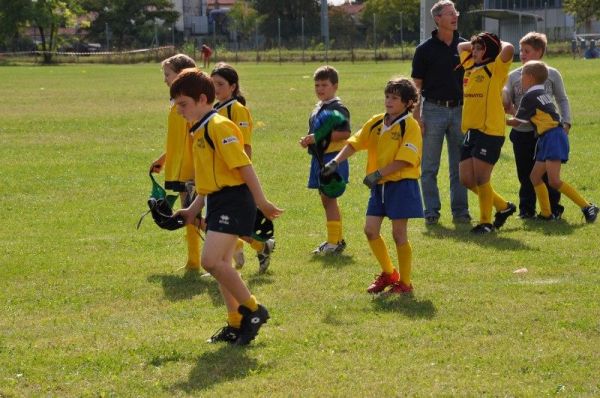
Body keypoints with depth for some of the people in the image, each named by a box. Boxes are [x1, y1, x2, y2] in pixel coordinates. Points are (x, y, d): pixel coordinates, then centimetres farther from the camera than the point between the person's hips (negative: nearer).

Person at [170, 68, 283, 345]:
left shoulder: (218, 127, -14)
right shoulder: (200, 130, 16)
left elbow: (243, 165, -18)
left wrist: (261, 202, -20)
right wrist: (194, 209, 21)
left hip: (233, 200, -10)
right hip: (217, 202, 10)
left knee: (211, 261, -19)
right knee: (220, 265, 11)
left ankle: (253, 310, -7)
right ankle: (236, 325, 19)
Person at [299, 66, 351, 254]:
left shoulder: (338, 108, -12)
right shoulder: (318, 108, 16)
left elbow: (345, 133, -21)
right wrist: (307, 140, 6)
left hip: (333, 158, -9)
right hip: (319, 157, 9)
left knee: (329, 198, -9)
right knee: (326, 199, 13)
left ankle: (334, 241, -6)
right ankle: (337, 239, 21)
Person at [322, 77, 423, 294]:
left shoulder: (410, 126, -12)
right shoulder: (376, 122, 7)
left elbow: (405, 160, -18)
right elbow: (355, 142, 11)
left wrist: (378, 173, -22)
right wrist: (336, 161, -2)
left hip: (401, 184, -6)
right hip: (379, 186, 6)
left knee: (399, 234, -1)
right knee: (370, 230, 4)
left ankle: (404, 282, 11)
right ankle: (388, 273, 23)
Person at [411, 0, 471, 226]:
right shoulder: (425, 49, -2)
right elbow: (416, 86, -1)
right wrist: (416, 116, -8)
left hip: (459, 110, 3)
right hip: (433, 109, -3)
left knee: (459, 166, 6)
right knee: (429, 167, 1)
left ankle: (460, 211, 12)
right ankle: (431, 212, 7)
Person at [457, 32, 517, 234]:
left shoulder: (496, 68, -5)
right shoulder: (470, 67, 16)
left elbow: (509, 49, -24)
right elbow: (461, 46, 34)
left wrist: (500, 44, -4)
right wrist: (476, 44, 21)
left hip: (490, 131, -8)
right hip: (471, 130, 8)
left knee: (481, 179, -6)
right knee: (466, 179, 7)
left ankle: (486, 222, 9)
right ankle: (503, 206, 24)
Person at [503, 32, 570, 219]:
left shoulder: (552, 74, 4)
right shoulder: (514, 76, 8)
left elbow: (562, 100, 8)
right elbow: (507, 103, 11)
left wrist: (566, 121, -2)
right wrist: (507, 106, -12)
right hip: (522, 132, 2)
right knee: (525, 174, 7)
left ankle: (553, 208, 9)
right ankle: (526, 209, 16)